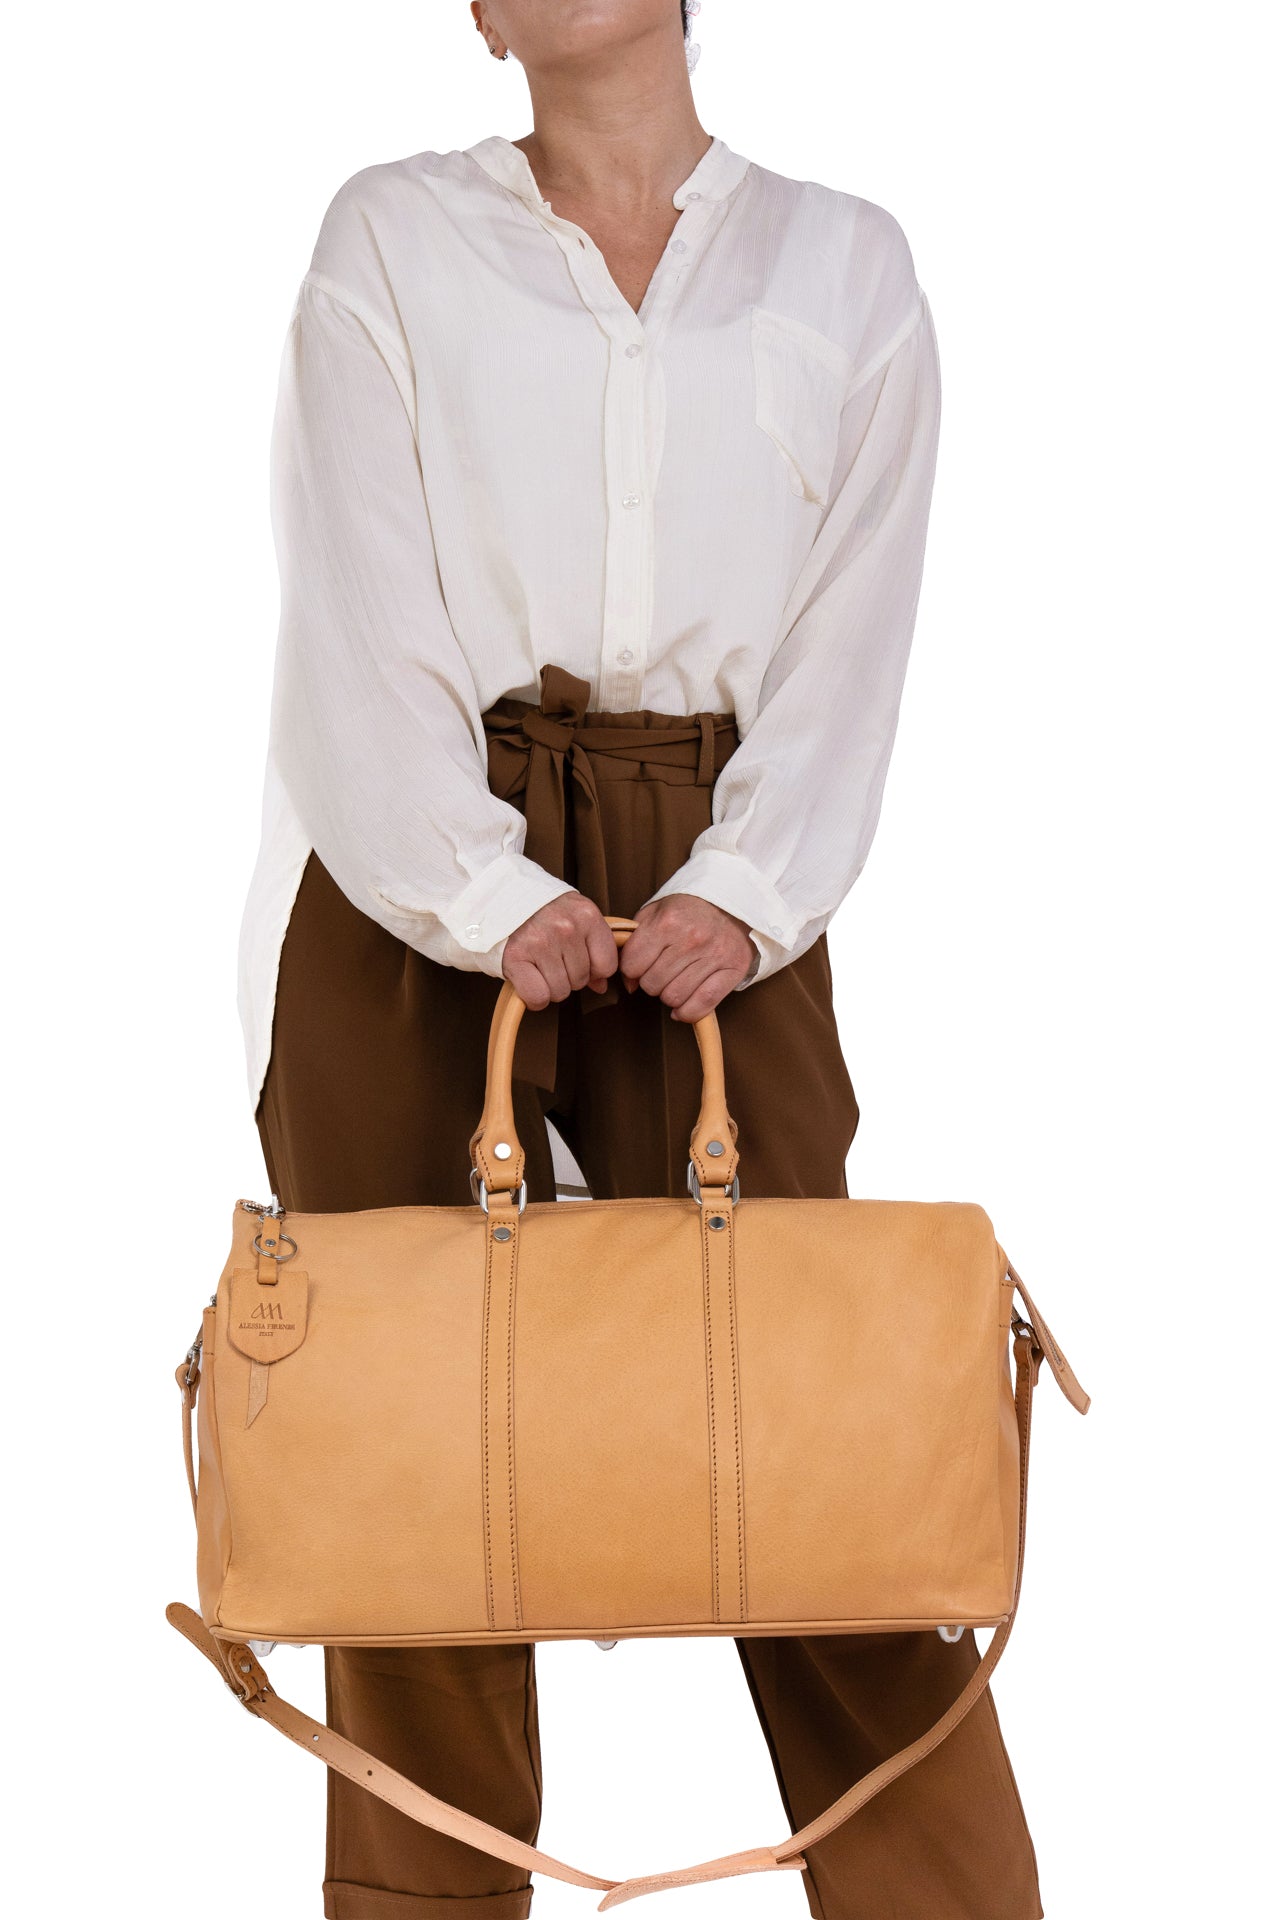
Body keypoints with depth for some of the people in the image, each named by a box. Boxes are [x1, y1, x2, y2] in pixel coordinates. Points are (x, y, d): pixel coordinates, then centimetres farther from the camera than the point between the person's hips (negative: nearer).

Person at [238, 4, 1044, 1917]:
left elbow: (851, 628, 3)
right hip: (415, 878, 0)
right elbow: (363, 610, -2)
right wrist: (488, 895, -15)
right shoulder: (393, 238, 8)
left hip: (712, 889, 0)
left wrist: (742, 888, -12)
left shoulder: (848, 268, 12)